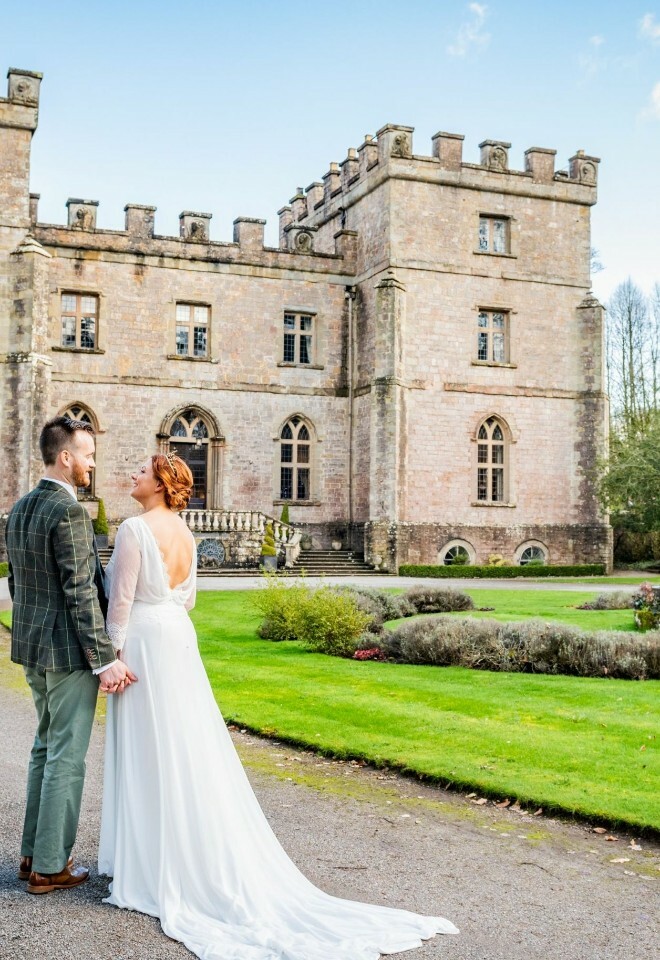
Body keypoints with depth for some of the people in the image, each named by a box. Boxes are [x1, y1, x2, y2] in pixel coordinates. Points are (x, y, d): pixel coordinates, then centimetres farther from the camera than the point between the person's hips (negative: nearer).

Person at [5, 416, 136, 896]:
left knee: (45, 748, 19)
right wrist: (105, 660, -18)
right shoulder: (70, 512, -19)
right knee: (66, 757, 1)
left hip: (33, 647, 10)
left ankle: (33, 854, 28)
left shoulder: (20, 509, 9)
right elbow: (81, 595, -22)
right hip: (69, 650, -9)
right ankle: (50, 866, 11)